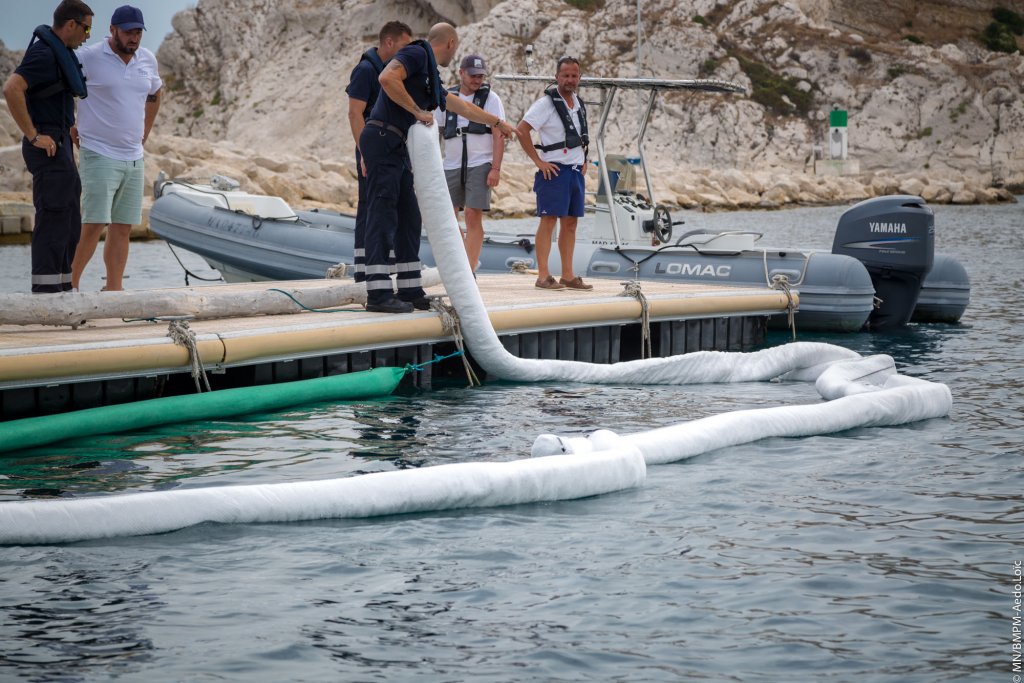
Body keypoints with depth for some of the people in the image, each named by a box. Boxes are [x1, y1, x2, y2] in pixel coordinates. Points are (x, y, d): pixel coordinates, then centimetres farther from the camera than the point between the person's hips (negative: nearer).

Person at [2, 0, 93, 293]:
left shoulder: (57, 51, 17)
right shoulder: (43, 53, -15)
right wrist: (33, 136, -24)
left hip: (59, 148, 10)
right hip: (48, 147, -10)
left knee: (68, 225, 12)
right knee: (53, 222, -9)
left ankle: (61, 290, 16)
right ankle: (45, 294, -8)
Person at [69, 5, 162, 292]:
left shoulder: (148, 60, 9)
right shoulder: (88, 58, -9)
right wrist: (68, 128, -1)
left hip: (134, 158, 6)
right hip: (99, 156, -6)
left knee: (122, 229, 4)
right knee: (94, 225, -13)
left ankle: (114, 290, 8)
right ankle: (70, 284, -3)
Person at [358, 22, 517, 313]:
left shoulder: (430, 77, 23)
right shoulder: (417, 54, -5)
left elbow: (462, 107, 37)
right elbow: (387, 78, -23)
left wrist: (497, 122, 48)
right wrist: (418, 112, -15)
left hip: (396, 147, 10)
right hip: (382, 139, -10)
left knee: (409, 218, 10)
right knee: (383, 214, -12)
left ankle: (409, 291, 13)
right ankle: (378, 294, -14)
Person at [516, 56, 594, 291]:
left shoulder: (579, 105, 15)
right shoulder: (546, 103, -9)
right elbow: (522, 130, -15)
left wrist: (583, 160, 17)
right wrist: (538, 161, -16)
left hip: (576, 172, 8)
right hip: (554, 171, -8)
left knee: (570, 223, 8)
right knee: (549, 220, -10)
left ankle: (567, 275, 13)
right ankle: (543, 276, -11)